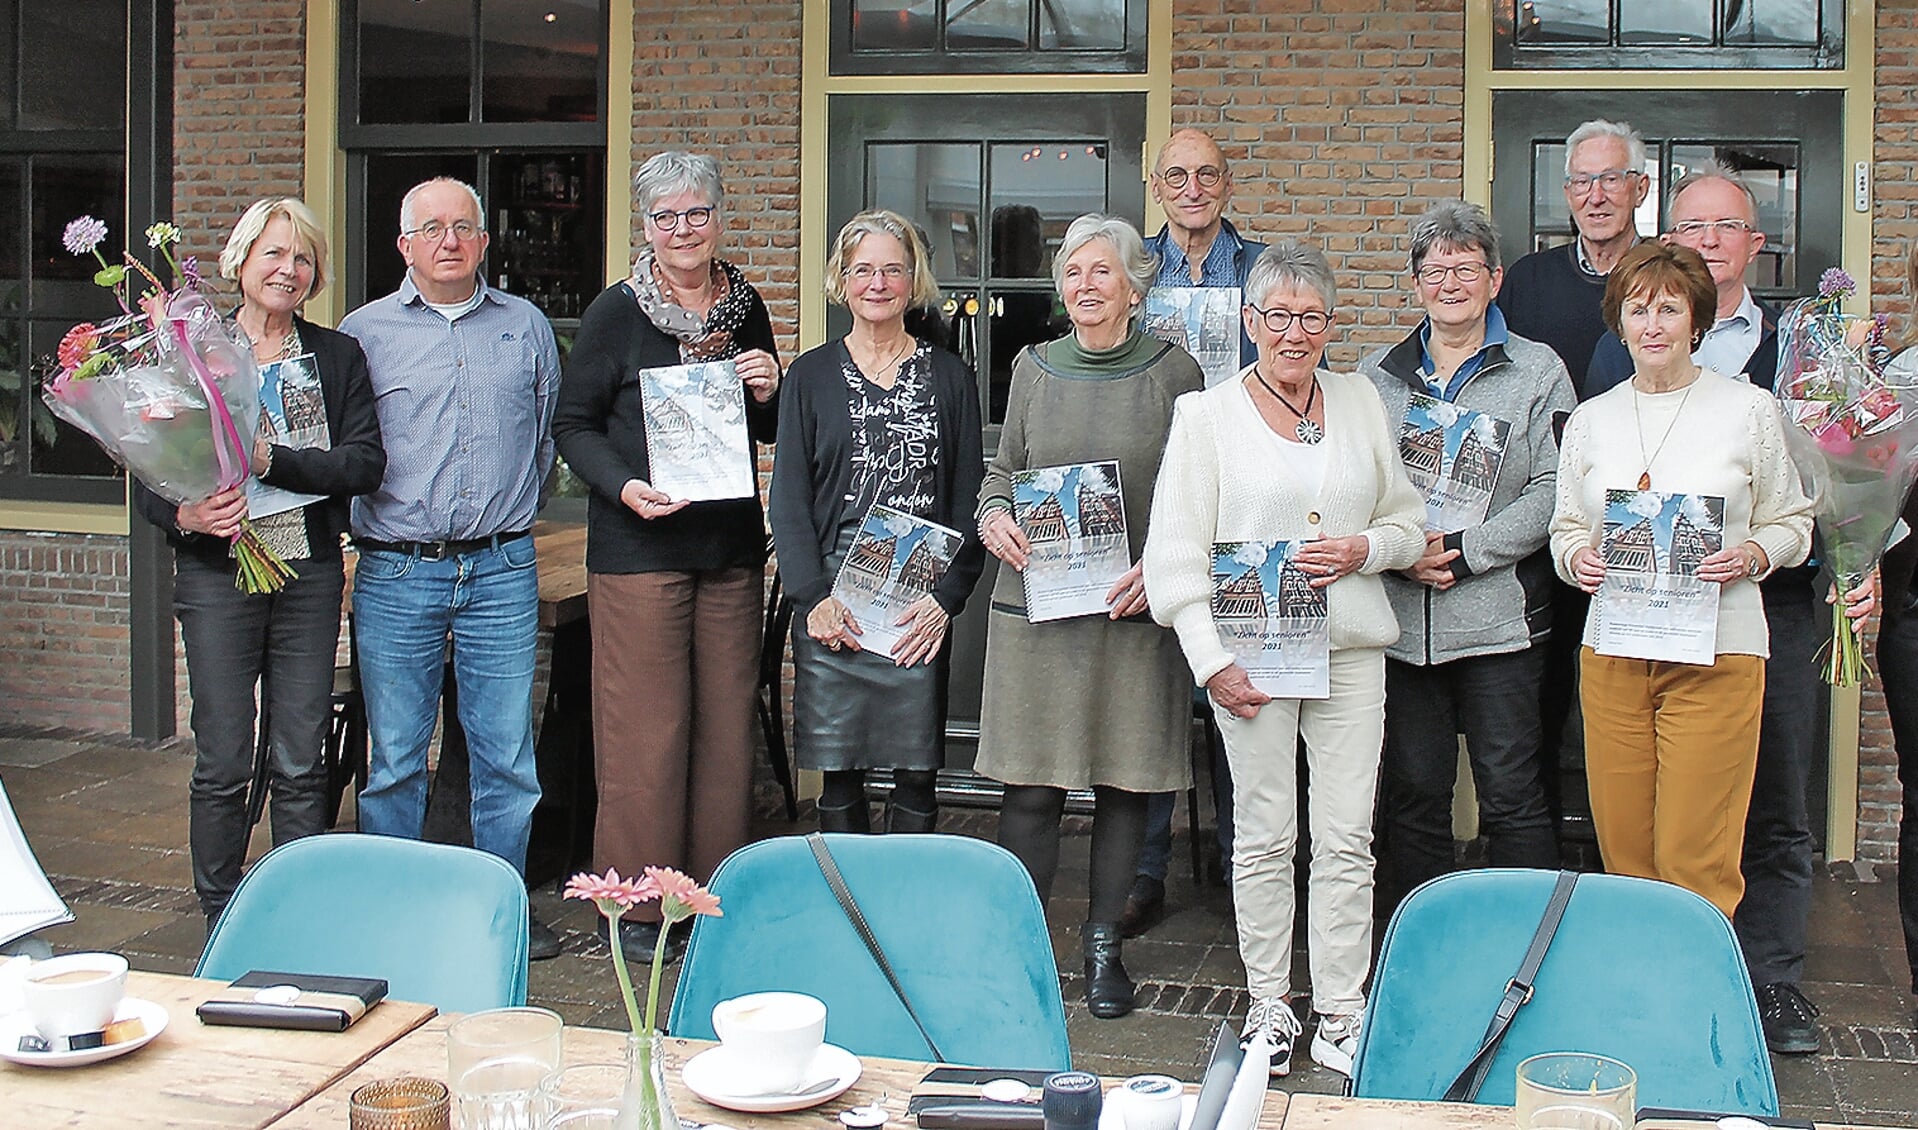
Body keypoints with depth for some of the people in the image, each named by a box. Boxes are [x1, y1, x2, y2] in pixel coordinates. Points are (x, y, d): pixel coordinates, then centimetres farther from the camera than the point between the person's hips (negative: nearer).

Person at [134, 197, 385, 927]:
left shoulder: (338, 357, 8)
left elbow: (365, 463, -5)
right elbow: (147, 477, 3)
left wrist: (272, 460, -17)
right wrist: (183, 515, -19)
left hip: (311, 573, 1)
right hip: (216, 573, -1)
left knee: (301, 765, 5)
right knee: (222, 765, 0)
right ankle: (221, 926, 12)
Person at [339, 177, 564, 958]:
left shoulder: (526, 327, 10)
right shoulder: (364, 331, 6)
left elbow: (549, 433, 17)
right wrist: (363, 533, 3)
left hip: (501, 571, 1)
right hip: (396, 575, -1)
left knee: (506, 751, 4)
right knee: (395, 757, 4)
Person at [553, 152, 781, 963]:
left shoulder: (745, 309, 11)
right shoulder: (616, 312, -3)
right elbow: (573, 425, -2)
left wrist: (769, 395, -3)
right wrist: (624, 487, -18)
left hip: (732, 545, 5)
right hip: (638, 549, -5)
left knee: (727, 724, 8)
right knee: (645, 729, -4)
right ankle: (636, 904, 8)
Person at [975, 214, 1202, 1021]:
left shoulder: (1173, 372, 1)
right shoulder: (1034, 369, 9)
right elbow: (1003, 468, 17)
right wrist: (993, 516, -5)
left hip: (1135, 612, -1)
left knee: (1124, 783, 6)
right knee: (1031, 786, 0)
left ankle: (1103, 945, 19)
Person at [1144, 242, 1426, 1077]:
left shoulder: (1361, 402, 11)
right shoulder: (1206, 414, 2)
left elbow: (1409, 521, 16)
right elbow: (1175, 554, -2)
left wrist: (1363, 550, -6)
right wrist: (1211, 662, -10)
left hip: (1351, 647, 3)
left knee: (1346, 836, 2)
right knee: (1264, 835, 4)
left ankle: (1341, 1011, 11)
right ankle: (1269, 1002, 17)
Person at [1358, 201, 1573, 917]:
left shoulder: (1538, 372, 4)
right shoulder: (1375, 377, 13)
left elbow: (1552, 491, -5)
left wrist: (1463, 551, -14)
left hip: (1498, 617, -3)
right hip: (1399, 617, 3)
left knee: (1511, 797, -1)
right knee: (1412, 796, 8)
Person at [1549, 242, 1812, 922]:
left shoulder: (1750, 411, 4)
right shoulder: (1591, 419, 12)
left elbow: (1793, 522, 9)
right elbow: (1565, 529, 16)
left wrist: (1749, 556, -11)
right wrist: (1580, 559, -5)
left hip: (1715, 653, -3)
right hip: (1612, 648, 3)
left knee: (1695, 859, -6)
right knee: (1622, 848, 5)